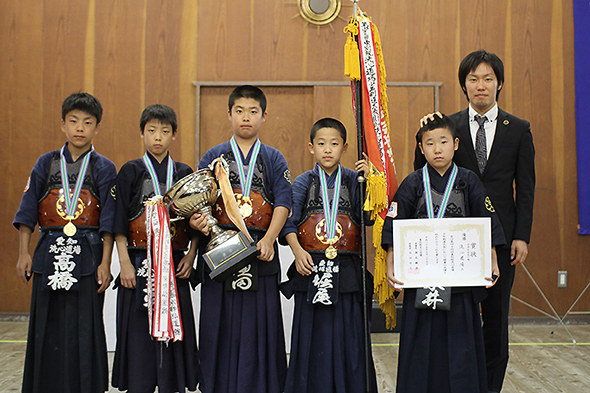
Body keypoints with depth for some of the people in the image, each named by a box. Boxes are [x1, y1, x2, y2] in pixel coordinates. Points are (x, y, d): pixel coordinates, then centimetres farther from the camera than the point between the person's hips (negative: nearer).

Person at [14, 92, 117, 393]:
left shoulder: (104, 168, 2)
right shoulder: (46, 164, 8)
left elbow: (108, 220, -1)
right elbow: (27, 210, 8)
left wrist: (105, 263, -7)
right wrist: (24, 253, 1)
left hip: (88, 255, -2)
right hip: (49, 252, 2)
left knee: (84, 327, 1)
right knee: (47, 327, 7)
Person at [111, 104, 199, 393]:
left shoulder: (184, 174, 8)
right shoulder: (130, 172, 2)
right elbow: (119, 222, -1)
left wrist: (191, 256, -2)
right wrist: (124, 263, -8)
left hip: (175, 264, 2)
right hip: (139, 261, -2)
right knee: (138, 331, 1)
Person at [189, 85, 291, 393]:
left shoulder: (274, 159, 9)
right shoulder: (213, 157, 10)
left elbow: (282, 203, -1)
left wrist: (268, 240, -15)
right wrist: (195, 220, -18)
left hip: (260, 254, 0)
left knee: (259, 324, 2)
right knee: (220, 326, 4)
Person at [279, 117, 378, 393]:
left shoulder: (353, 180, 7)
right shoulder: (303, 182, 6)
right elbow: (288, 222, 0)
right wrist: (298, 251, -15)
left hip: (346, 270, 0)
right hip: (311, 267, 0)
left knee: (347, 335, 4)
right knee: (313, 335, 6)